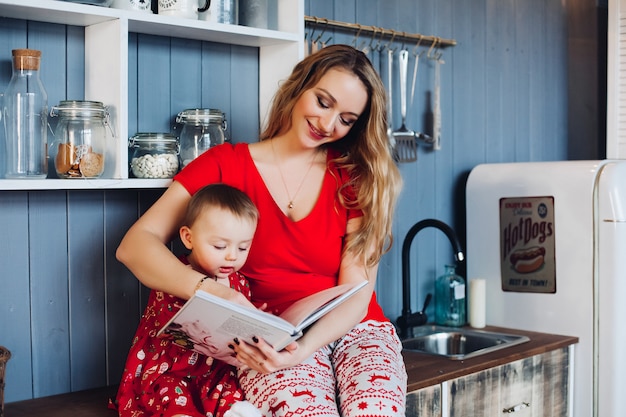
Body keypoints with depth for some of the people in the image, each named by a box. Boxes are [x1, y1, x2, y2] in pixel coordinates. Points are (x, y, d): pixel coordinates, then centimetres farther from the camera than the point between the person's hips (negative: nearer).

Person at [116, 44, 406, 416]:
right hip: (269, 340, -1)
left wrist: (304, 348, -23)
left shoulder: (358, 177, 6)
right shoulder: (226, 165, 3)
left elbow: (356, 294, -2)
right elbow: (135, 244, -8)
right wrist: (212, 291, -27)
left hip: (354, 328, 2)